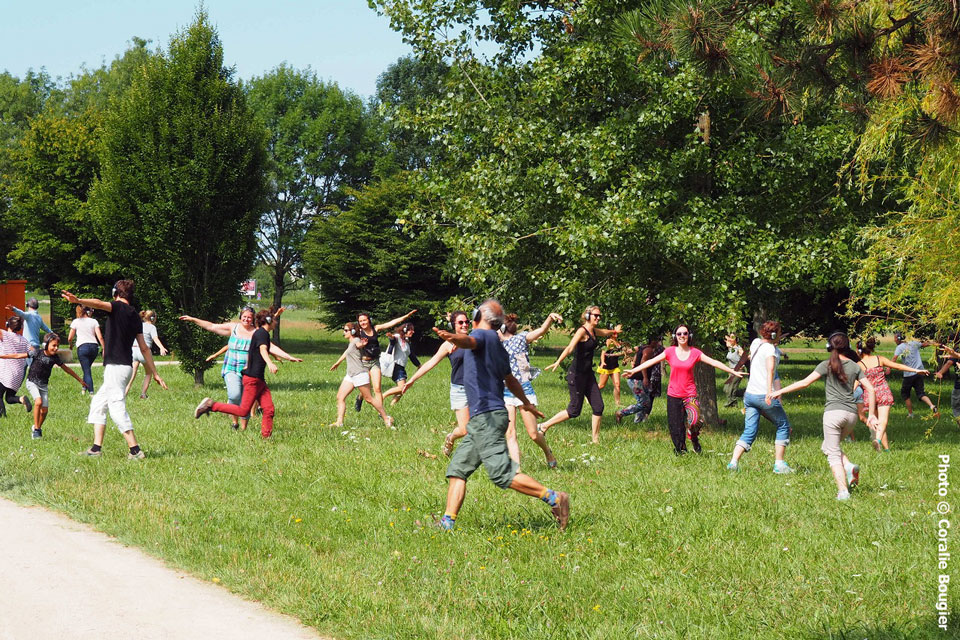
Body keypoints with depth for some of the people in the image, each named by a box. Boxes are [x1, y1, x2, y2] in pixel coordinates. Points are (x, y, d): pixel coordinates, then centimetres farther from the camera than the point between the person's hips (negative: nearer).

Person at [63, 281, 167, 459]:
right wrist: (155, 373, 18)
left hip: (115, 366, -9)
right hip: (125, 366, 9)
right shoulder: (135, 316, 16)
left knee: (117, 408, -10)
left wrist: (78, 301, -45)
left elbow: (99, 304, -28)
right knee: (98, 403, 17)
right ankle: (96, 448, 15)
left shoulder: (118, 307, -6)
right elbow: (144, 348, 16)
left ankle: (135, 450, -14)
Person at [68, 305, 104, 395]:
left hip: (82, 347, -2)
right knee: (87, 369, 22)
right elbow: (100, 337, 1)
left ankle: (91, 391, -16)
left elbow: (70, 338, 10)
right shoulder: (94, 321, 10)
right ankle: (84, 388, 22)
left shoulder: (76, 322, 9)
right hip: (94, 346, 2)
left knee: (87, 371, -5)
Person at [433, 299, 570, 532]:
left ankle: (553, 498, -14)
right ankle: (447, 523, 4)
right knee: (457, 469, 8)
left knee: (502, 473, -15)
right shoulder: (497, 345, 22)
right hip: (481, 419, 10)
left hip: (487, 416, -10)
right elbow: (511, 381, 36)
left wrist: (452, 337, -53)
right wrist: (526, 403, 52)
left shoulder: (483, 335, -5)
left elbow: (470, 341, -31)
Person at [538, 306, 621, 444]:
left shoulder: (594, 331, 12)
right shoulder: (582, 331, -15)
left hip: (588, 374, 9)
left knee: (598, 407, 1)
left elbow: (606, 333, 39)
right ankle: (543, 426, 7)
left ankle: (595, 440, 10)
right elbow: (570, 347, -31)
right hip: (576, 374, -9)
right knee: (574, 410, -6)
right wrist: (558, 362, -43)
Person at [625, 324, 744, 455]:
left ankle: (695, 440, 14)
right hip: (674, 394, 1)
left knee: (694, 422, -18)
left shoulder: (695, 353, 0)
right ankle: (680, 450, 21)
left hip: (690, 394, -1)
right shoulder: (670, 351, 0)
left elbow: (714, 363, 1)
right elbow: (652, 361, 0)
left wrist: (733, 372, -1)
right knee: (675, 426, 2)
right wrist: (633, 370, -6)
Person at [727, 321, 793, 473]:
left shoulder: (755, 343, 12)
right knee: (783, 426, 10)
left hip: (749, 394, 7)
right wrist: (769, 392, -35)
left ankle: (733, 462, -9)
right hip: (764, 396, -7)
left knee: (749, 432, 7)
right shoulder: (771, 349, -10)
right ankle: (779, 464, 6)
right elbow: (770, 370, -26)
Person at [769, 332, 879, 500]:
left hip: (833, 412, -5)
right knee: (827, 447, 23)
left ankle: (843, 491, -10)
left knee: (833, 454, 1)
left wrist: (779, 391, -3)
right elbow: (870, 389, 7)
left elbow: (805, 382, -8)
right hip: (852, 414, 5)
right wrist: (871, 415, 13)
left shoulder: (827, 365, -1)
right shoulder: (855, 367, 10)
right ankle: (849, 466, -2)